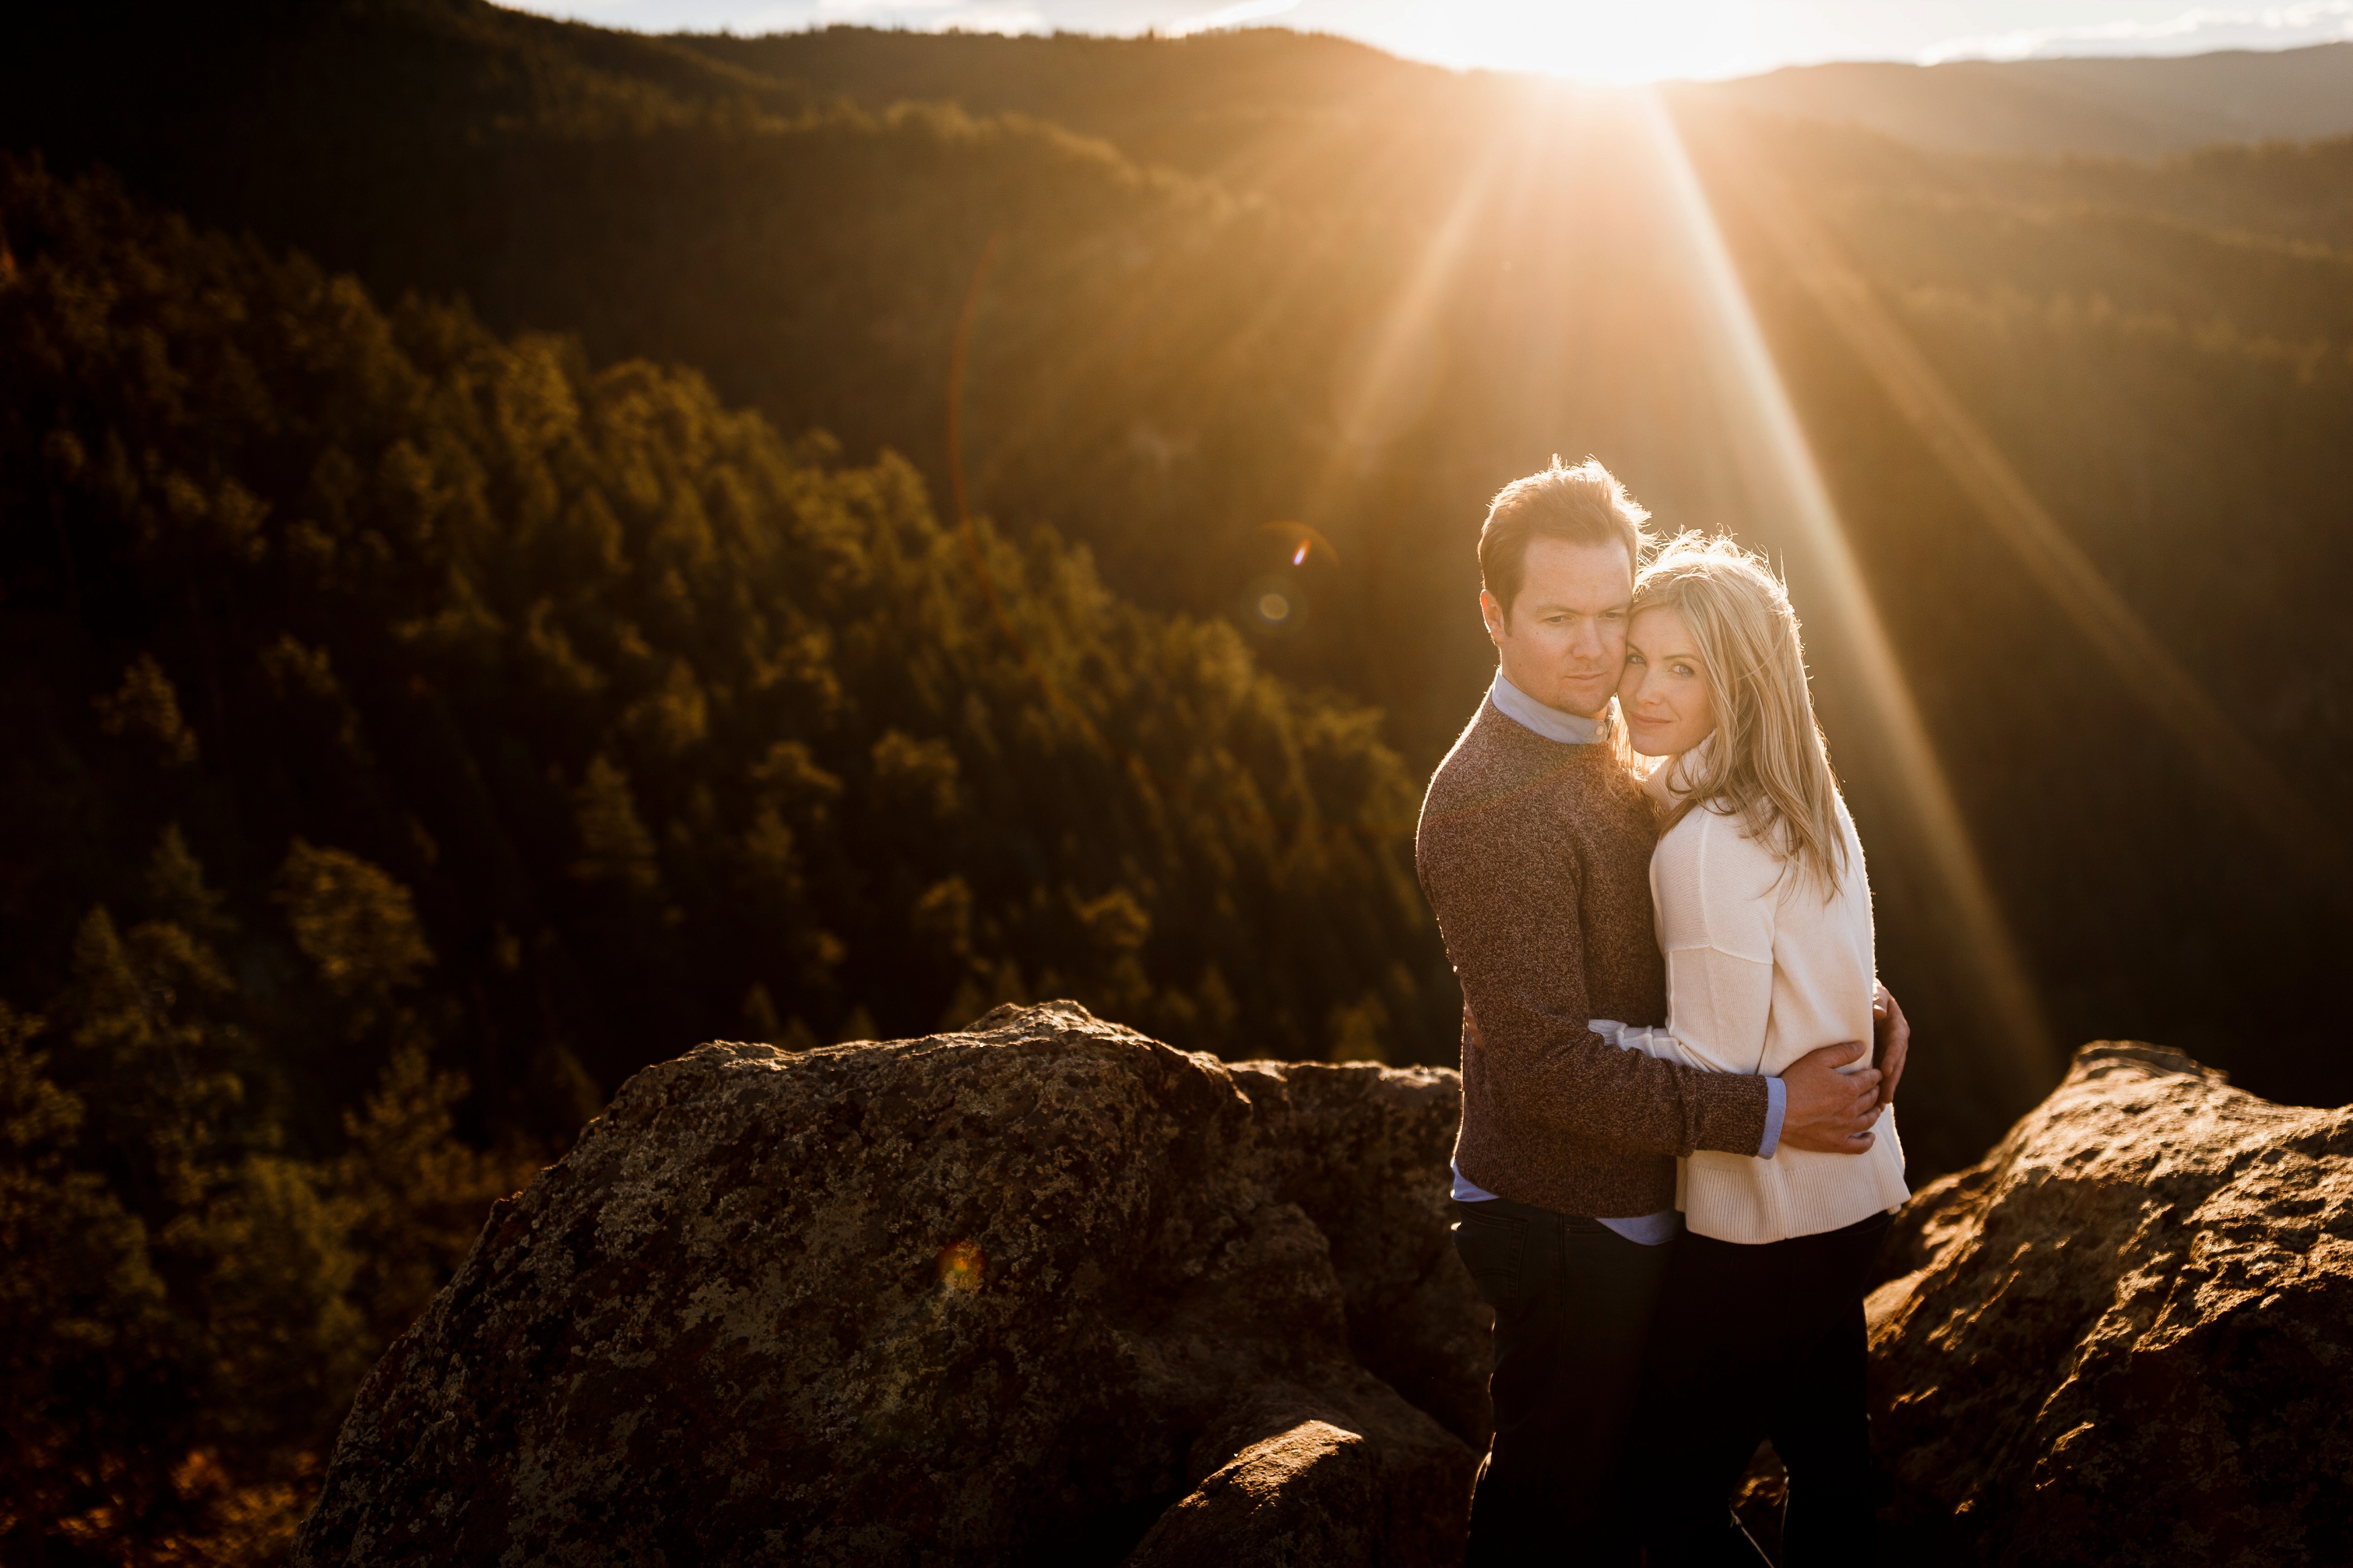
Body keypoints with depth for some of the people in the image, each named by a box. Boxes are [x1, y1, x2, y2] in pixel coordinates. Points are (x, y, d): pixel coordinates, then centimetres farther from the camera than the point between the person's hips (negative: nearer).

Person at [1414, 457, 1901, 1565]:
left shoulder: (1600, 750, 7)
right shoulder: (1491, 806, -25)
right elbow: (1551, 1065, -28)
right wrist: (1768, 1113, -25)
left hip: (1630, 1206, 9)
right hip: (1563, 1225, -9)